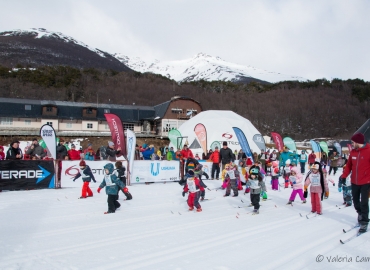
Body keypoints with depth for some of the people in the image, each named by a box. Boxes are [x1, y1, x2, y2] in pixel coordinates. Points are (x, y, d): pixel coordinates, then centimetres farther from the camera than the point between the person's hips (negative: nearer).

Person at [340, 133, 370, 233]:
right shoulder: (353, 151, 3)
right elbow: (349, 165, 9)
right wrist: (344, 176, 3)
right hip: (354, 182, 6)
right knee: (355, 200, 16)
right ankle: (360, 214, 39)